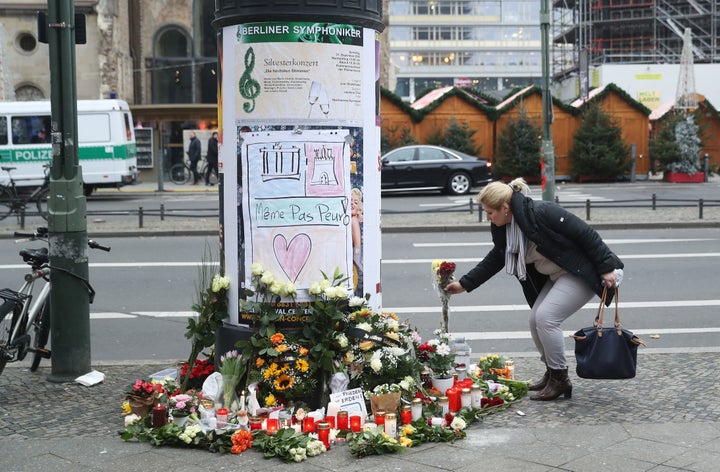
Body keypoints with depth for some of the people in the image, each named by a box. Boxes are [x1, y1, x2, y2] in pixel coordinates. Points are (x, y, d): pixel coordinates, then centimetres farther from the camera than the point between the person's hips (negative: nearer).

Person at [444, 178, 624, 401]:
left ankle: (560, 380, -3)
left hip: (582, 272, -9)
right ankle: (552, 373, 20)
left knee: (545, 316, -17)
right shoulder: (503, 229, 0)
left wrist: (606, 268, -20)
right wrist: (464, 284, 13)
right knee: (535, 319, 2)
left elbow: (585, 233, -23)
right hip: (556, 276, 9)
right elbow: (494, 261, 15)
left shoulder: (542, 213, -26)